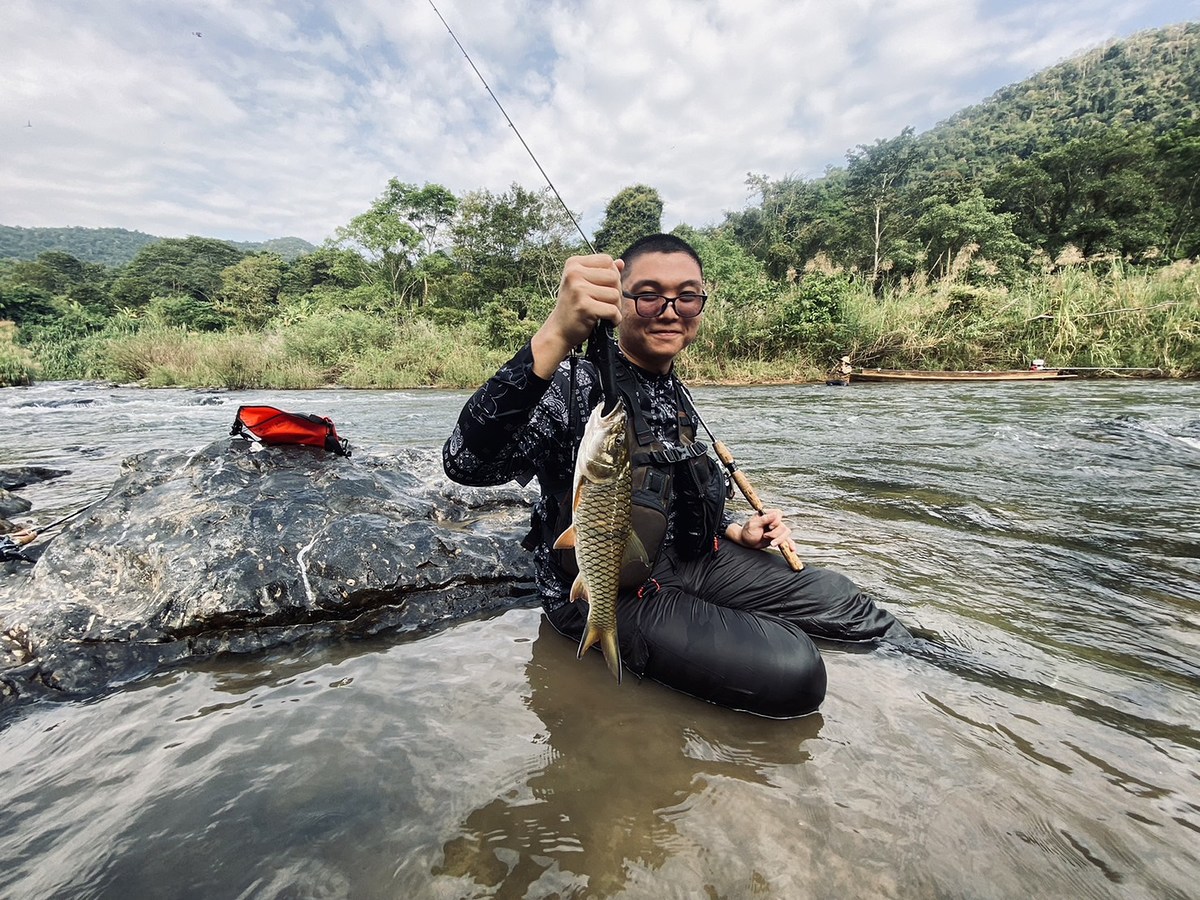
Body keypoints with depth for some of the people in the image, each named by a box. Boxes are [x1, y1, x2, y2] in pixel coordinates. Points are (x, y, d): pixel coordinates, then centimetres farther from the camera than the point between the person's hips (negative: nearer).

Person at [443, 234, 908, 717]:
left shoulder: (674, 395, 8)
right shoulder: (579, 383, -19)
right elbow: (467, 462, -37)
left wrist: (736, 530, 6)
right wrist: (553, 339, -49)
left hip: (685, 558, 8)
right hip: (606, 592, -7)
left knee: (837, 598, 9)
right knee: (791, 673, -22)